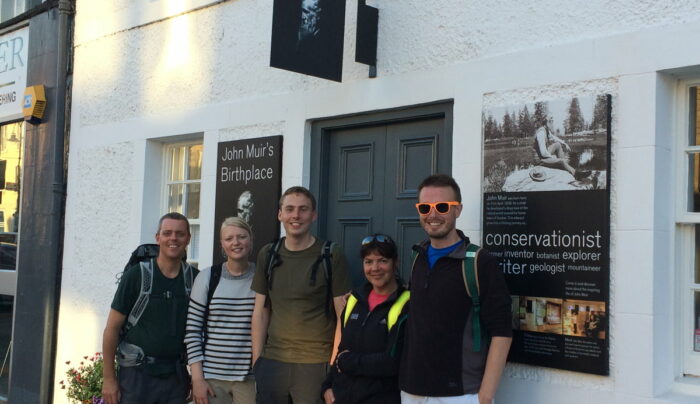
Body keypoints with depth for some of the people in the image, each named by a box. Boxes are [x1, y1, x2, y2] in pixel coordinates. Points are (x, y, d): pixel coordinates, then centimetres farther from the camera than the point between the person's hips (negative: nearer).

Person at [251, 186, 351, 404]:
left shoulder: (332, 255, -4)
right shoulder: (267, 255, 8)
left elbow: (343, 317, -5)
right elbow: (260, 312, 11)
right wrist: (256, 361, 6)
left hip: (315, 363, -3)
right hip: (272, 360, 4)